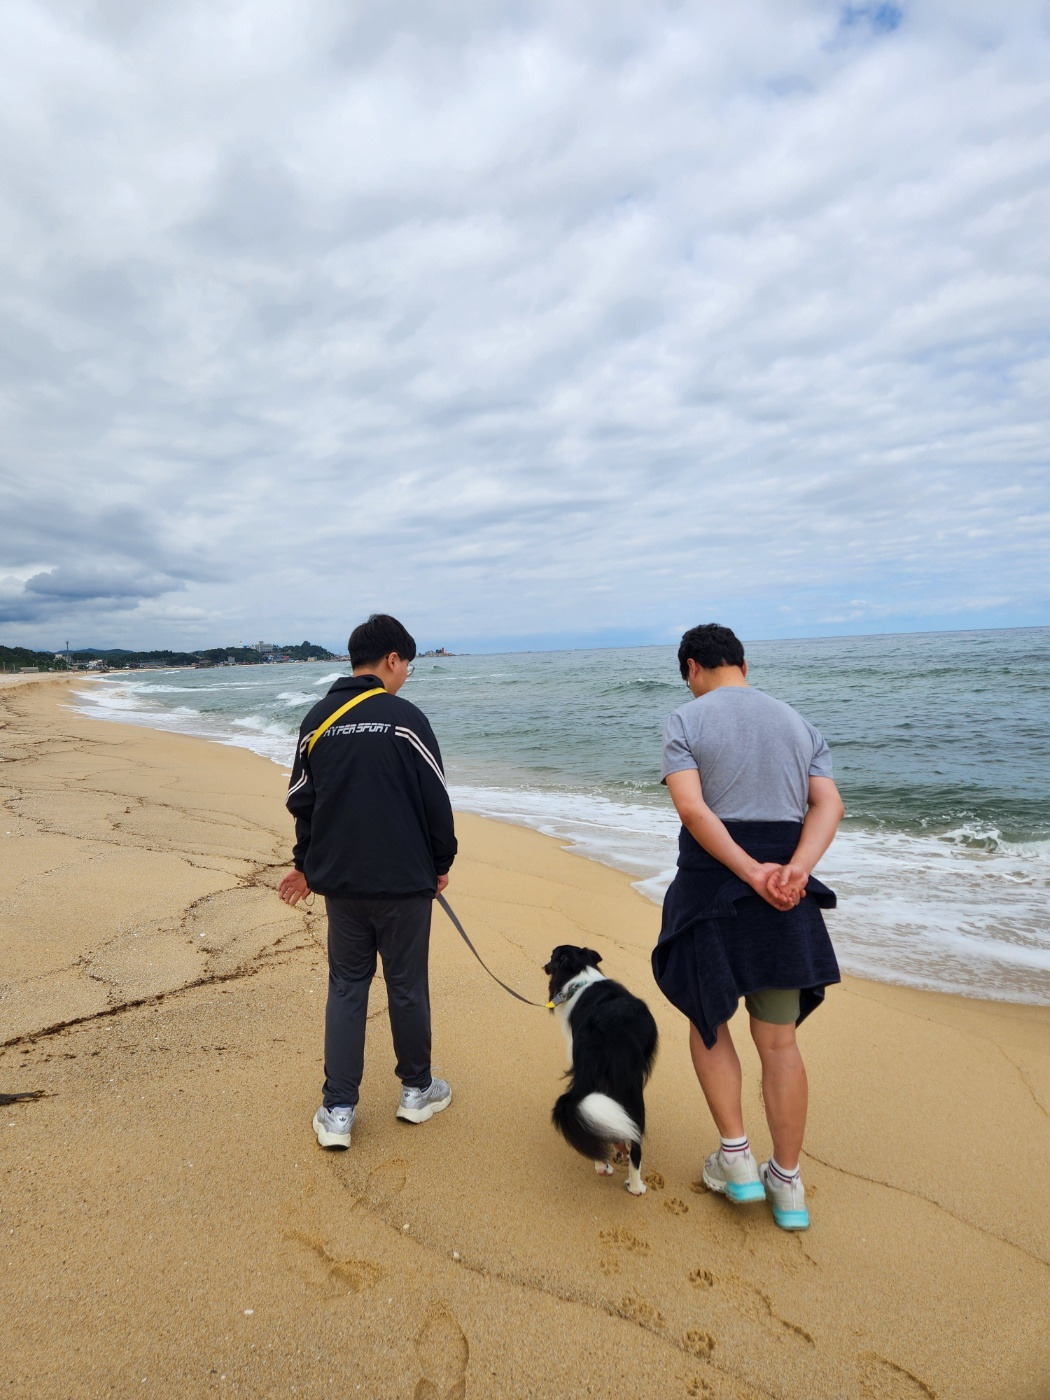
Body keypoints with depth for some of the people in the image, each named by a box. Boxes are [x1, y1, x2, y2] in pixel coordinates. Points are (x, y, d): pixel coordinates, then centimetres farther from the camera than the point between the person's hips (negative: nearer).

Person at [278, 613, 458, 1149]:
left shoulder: (318, 719, 3)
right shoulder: (406, 718, -13)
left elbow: (302, 802, 11)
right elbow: (436, 801, -9)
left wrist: (305, 864, 24)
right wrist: (442, 862, 6)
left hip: (339, 880, 4)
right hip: (404, 880, -4)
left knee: (346, 987, 14)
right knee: (407, 985, 12)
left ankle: (337, 1111, 17)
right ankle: (416, 1091, 29)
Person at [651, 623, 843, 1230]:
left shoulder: (686, 720, -4)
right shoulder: (797, 722, 11)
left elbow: (691, 808, -17)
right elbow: (829, 803, -2)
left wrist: (752, 875, -18)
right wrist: (795, 871, -15)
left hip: (711, 883, -4)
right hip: (787, 891, 4)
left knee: (707, 1017, 18)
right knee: (779, 1039, 13)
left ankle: (737, 1157, 21)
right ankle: (788, 1184, 24)